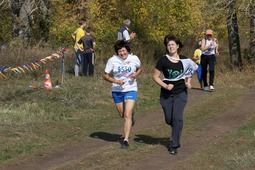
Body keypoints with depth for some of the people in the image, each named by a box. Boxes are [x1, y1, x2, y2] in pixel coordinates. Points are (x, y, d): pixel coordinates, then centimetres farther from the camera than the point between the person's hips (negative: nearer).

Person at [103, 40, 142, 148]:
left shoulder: (134, 58, -7)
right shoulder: (112, 60, -10)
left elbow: (139, 68, 13)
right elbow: (106, 75, -4)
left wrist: (136, 74, -10)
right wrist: (116, 81, -21)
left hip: (131, 89, -2)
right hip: (117, 90, 2)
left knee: (127, 115, -14)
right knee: (122, 115, 17)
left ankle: (126, 140, -10)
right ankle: (131, 114, 53)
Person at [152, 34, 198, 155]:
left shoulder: (184, 60, 0)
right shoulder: (163, 60, -7)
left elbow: (188, 73, 19)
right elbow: (155, 76, -4)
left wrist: (188, 83, 1)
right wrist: (165, 86, -17)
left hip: (181, 93, 0)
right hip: (166, 94, 0)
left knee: (177, 117, -16)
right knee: (169, 120, 7)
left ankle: (174, 145, -7)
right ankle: (176, 135, 42)